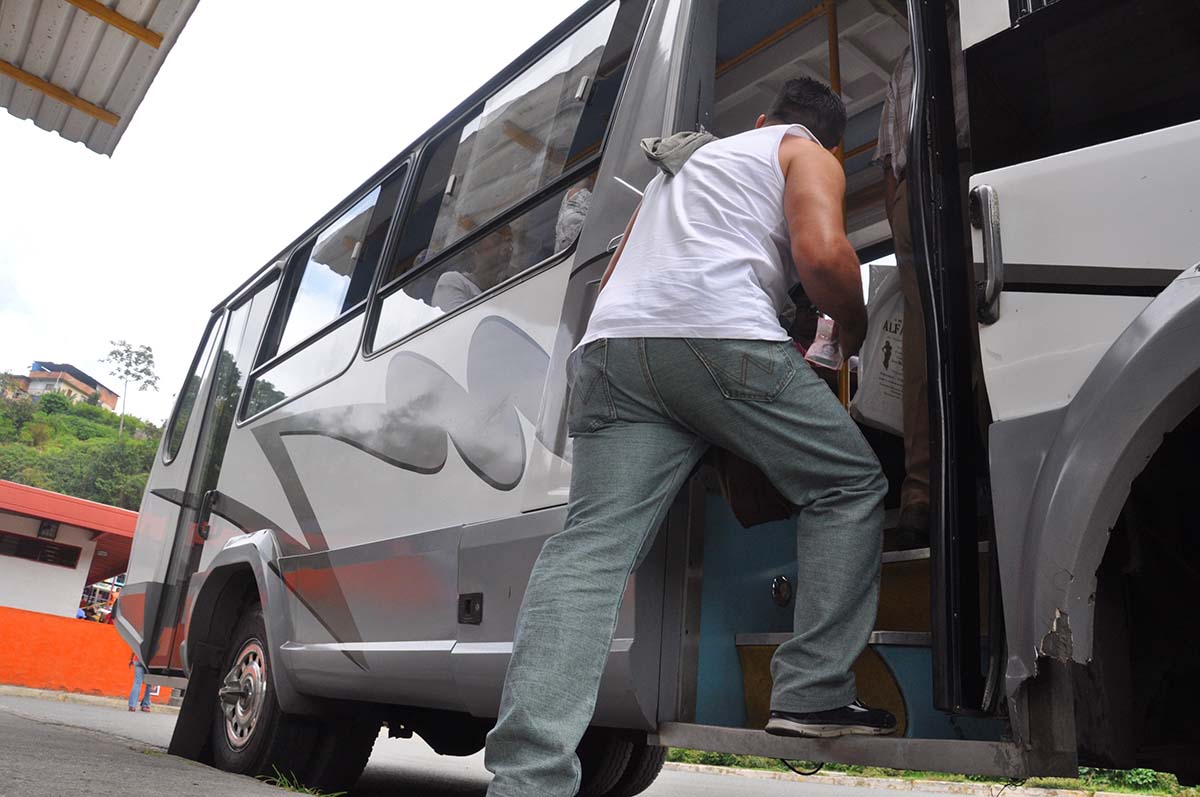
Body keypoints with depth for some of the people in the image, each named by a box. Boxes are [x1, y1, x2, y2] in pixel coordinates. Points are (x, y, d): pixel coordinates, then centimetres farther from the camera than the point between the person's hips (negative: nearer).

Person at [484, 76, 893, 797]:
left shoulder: (686, 160, 40)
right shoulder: (811, 155, 20)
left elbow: (612, 276, 35)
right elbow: (823, 252, -2)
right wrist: (858, 332, 15)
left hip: (612, 346, 6)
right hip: (721, 333, -5)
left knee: (592, 546, -5)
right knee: (851, 485, 12)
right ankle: (814, 695, 4)